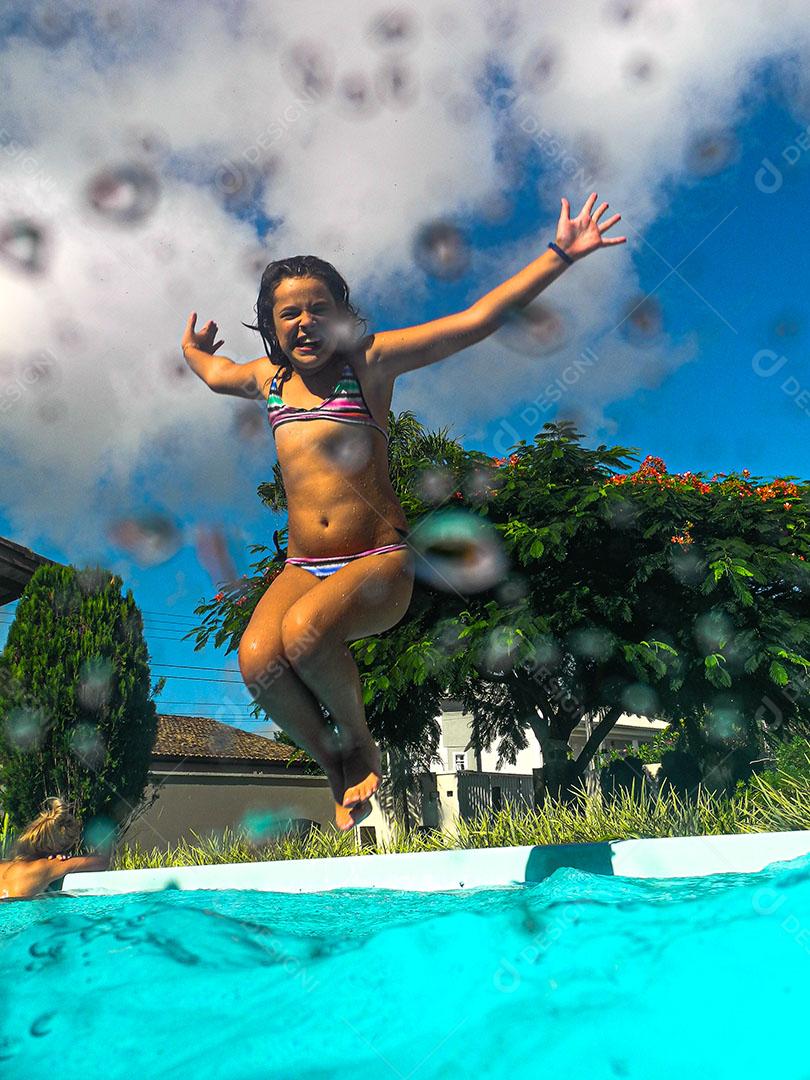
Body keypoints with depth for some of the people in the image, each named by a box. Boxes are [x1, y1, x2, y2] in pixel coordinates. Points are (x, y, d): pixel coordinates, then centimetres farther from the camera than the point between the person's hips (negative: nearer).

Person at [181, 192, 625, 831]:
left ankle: (360, 743, -1)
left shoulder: (369, 360, 1)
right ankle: (338, 773, 3)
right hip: (302, 568, 5)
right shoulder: (269, 377, 15)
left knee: (304, 632, -34)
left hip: (379, 561, -4)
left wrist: (558, 256, -9)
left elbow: (476, 321, -6)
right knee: (257, 660, -25)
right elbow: (214, 373, 42)